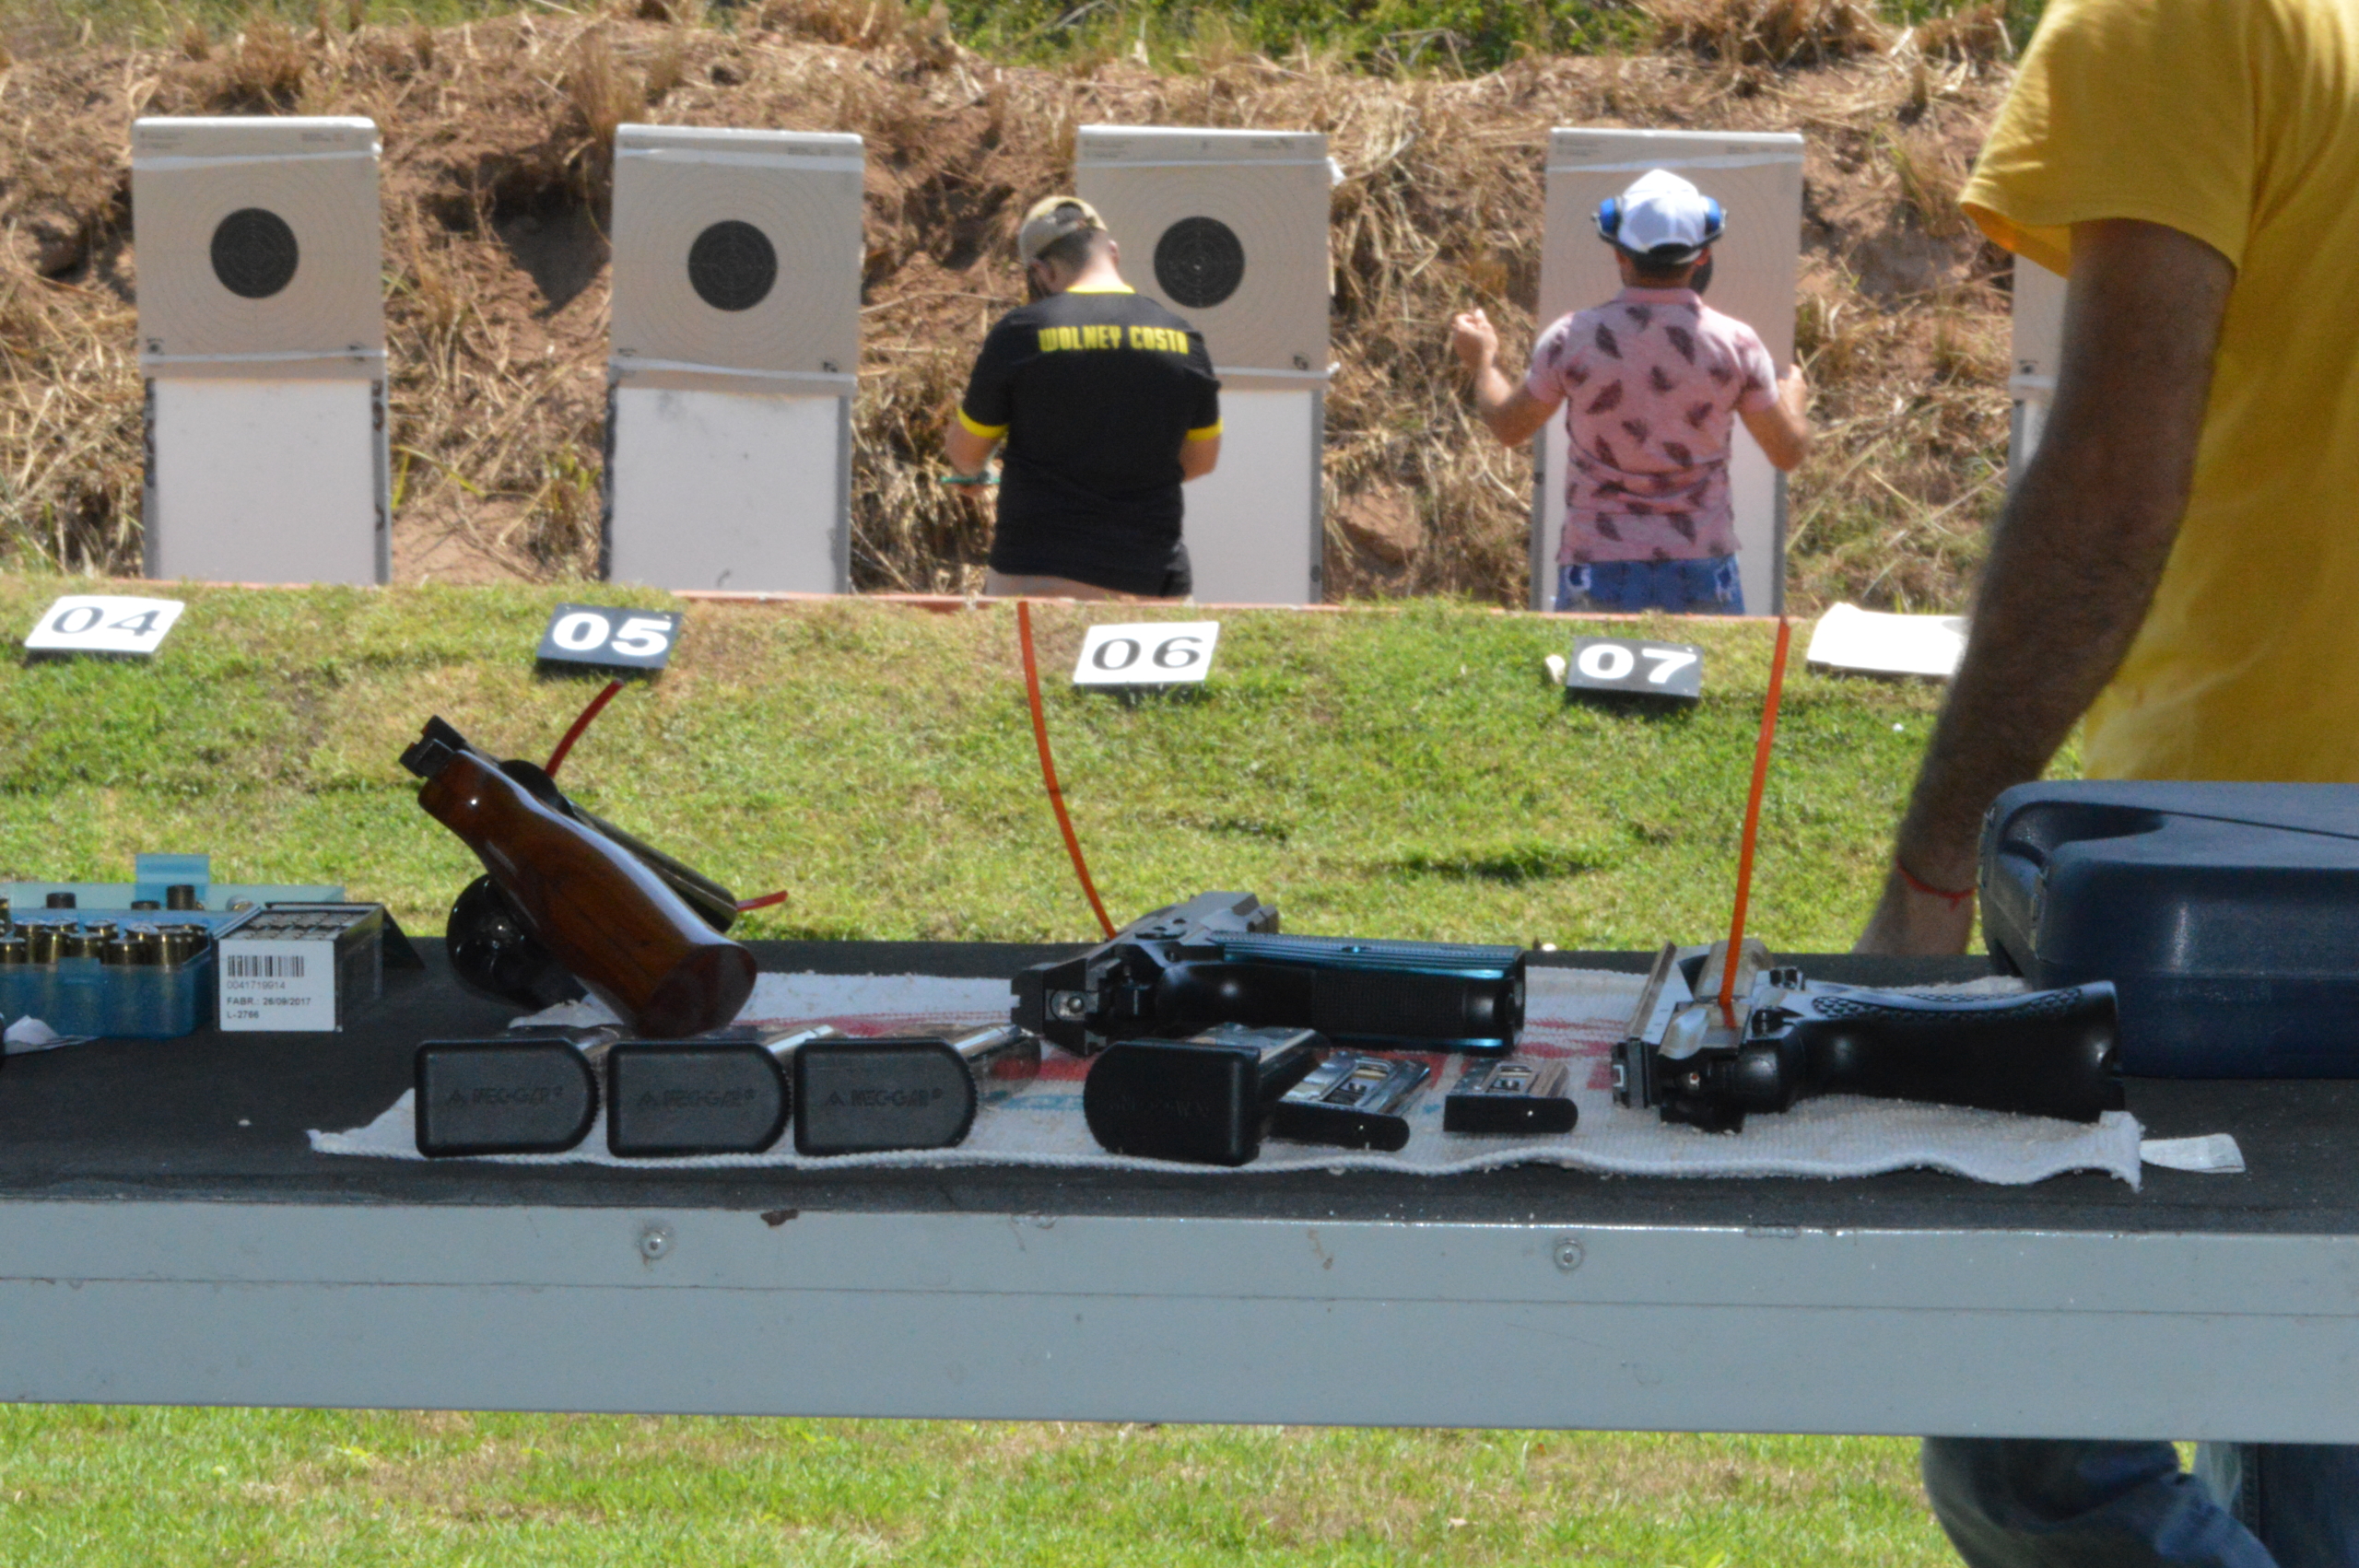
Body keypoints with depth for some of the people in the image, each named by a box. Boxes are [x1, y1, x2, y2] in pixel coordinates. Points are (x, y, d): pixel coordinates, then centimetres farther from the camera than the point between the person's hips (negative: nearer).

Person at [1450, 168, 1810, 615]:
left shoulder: (1574, 340, -8)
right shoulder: (1734, 344, -6)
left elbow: (1510, 427, 9)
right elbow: (1789, 452, 5)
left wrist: (1482, 360, 29)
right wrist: (1794, 398, 28)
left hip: (1598, 578, 0)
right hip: (1702, 575, 1)